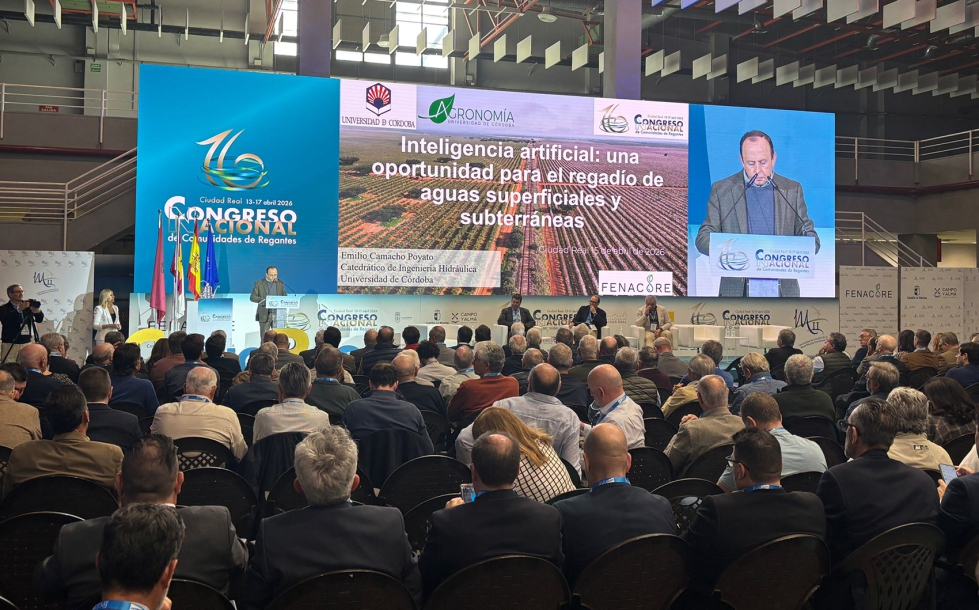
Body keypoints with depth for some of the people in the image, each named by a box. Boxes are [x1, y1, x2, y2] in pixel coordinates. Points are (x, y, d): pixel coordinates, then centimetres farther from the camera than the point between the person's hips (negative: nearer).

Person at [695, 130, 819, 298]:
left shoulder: (792, 190, 10)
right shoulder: (721, 190, 5)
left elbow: (811, 238, 11)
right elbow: (703, 238, 4)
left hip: (782, 290, 1)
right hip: (737, 291, -1)